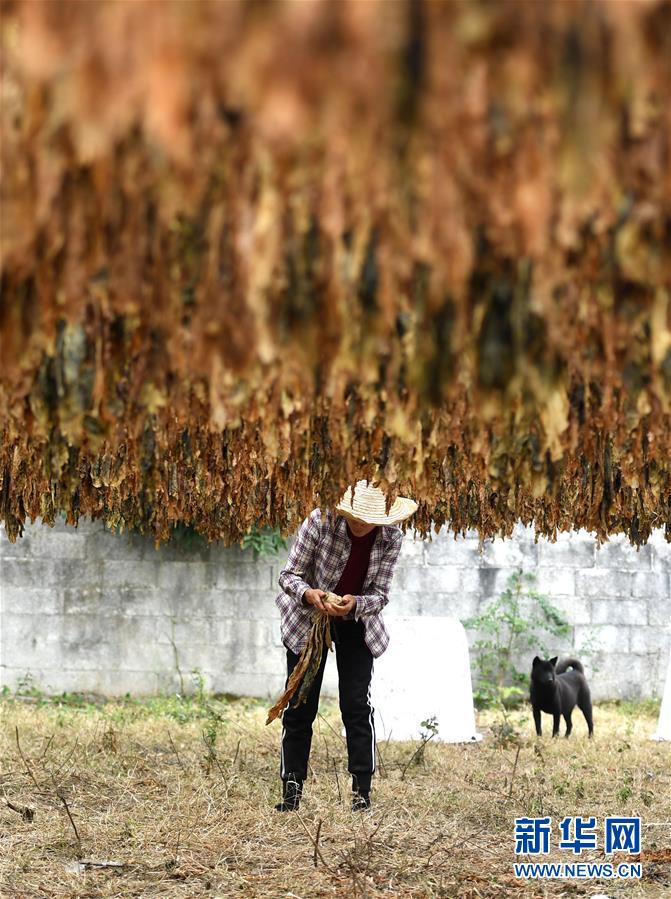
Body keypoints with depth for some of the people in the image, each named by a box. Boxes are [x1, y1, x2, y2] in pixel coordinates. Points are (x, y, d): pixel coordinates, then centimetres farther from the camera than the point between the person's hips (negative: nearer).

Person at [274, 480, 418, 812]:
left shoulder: (391, 538, -18)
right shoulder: (320, 521, -25)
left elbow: (380, 594, -12)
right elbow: (288, 574, -18)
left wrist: (355, 604, -34)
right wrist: (309, 593, -39)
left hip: (356, 623, 1)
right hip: (308, 620, -1)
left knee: (357, 705, -5)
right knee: (300, 705, -1)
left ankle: (362, 790, 0)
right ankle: (291, 789, 7)